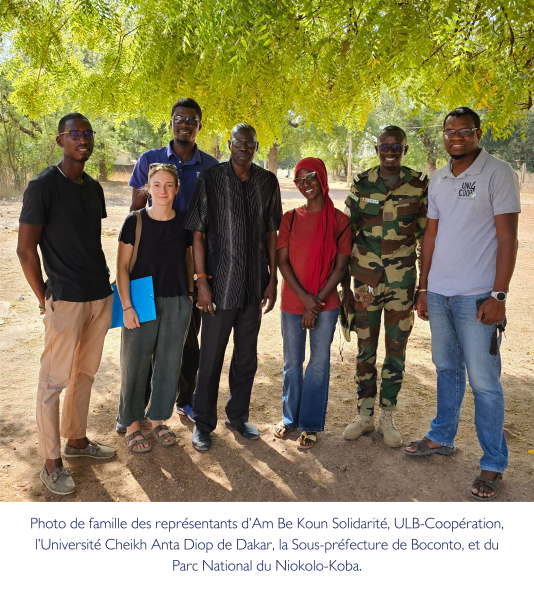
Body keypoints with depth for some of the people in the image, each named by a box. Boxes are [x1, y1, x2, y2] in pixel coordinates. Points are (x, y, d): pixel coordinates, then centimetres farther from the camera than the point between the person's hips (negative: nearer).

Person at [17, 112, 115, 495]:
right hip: (66, 300, -7)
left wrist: (103, 283, 12)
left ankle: (76, 439, 32)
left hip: (100, 296, 7)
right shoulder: (43, 186, -9)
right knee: (54, 381, 2)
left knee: (86, 373, 16)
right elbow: (25, 249, -9)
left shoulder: (94, 188, 11)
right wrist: (45, 300, -8)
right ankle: (52, 463, 14)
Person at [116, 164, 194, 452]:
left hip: (177, 303, 3)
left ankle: (158, 420, 27)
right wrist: (127, 306, -11)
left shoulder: (184, 223, 3)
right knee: (135, 364, 5)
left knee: (169, 363, 10)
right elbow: (122, 267, -5)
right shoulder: (135, 221, -5)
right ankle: (132, 425, 21)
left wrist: (189, 297, 7)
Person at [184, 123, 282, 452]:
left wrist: (272, 279, 5)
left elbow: (271, 233, 8)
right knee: (211, 357, 5)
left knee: (247, 357, 14)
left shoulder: (268, 181, 6)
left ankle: (238, 416, 32)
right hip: (221, 284, -3)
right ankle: (203, 424, 22)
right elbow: (198, 233, -5)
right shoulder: (210, 179, -4)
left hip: (255, 285, 4)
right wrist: (202, 280, -10)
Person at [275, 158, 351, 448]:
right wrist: (304, 296, -12)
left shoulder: (339, 220, -1)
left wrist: (317, 302, -10)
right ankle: (290, 417, 29)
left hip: (326, 304, -1)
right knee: (292, 362, 11)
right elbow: (282, 261, -1)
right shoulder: (290, 218, 4)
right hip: (292, 302, 2)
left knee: (319, 363, 4)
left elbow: (341, 266, -4)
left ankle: (311, 424, 20)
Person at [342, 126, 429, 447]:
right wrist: (344, 284, 1)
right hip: (365, 280, 1)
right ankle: (365, 415, 25)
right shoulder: (361, 184, 2)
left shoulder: (420, 185, 0)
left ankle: (387, 417, 24)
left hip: (402, 281, 0)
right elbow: (346, 235, 4)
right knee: (365, 349, 9)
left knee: (396, 350, 7)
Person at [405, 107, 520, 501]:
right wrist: (423, 287, 13)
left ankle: (493, 465, 12)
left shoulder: (498, 174, -6)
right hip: (439, 292, 6)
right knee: (447, 369, 17)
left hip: (477, 295, -5)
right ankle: (442, 438, 32)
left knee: (484, 382, -1)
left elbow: (507, 237, -10)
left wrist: (498, 295, -15)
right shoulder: (439, 180, 12)